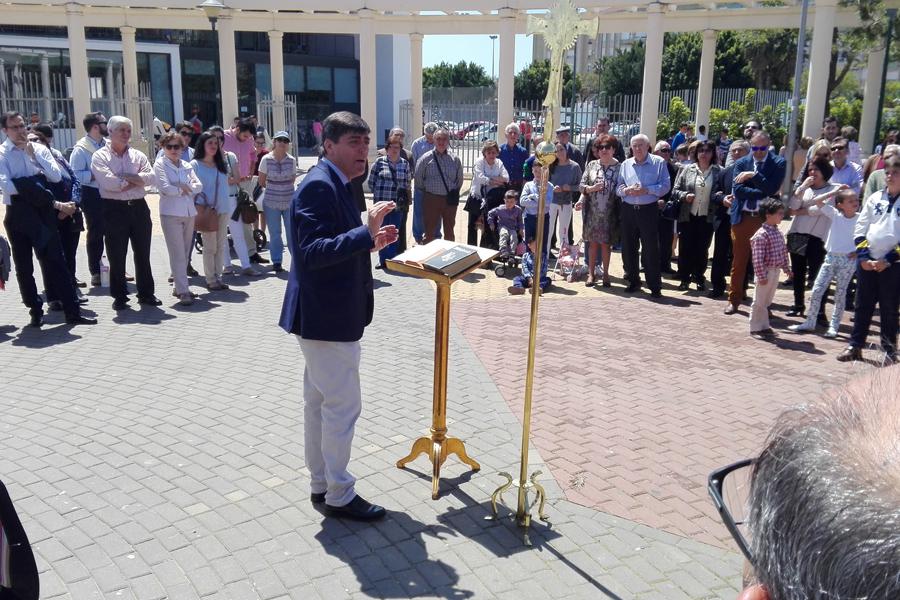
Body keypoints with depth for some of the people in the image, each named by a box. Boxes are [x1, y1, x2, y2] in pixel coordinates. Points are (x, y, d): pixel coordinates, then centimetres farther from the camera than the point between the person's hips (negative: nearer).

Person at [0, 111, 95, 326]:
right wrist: (35, 183, -12)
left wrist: (34, 154, -9)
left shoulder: (39, 149, 8)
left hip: (44, 213, 2)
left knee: (56, 261, 1)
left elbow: (56, 176, -5)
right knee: (24, 266, 7)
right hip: (18, 214, -2)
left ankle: (72, 312, 4)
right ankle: (36, 312, 19)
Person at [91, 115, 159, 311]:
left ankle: (146, 293, 20)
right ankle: (119, 296, 13)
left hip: (138, 207, 3)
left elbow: (150, 177, -4)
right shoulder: (100, 156, 0)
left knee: (143, 252, 9)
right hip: (114, 209, -3)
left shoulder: (137, 155, 12)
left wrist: (125, 178, -13)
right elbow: (109, 183, -15)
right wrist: (136, 180, -8)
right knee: (116, 255, 3)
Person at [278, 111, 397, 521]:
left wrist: (371, 240, 7)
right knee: (343, 405, -1)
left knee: (320, 403, 18)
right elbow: (312, 251, -26)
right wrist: (366, 233, -31)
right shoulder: (319, 185, -18)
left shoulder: (333, 184, 14)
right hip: (327, 315, -11)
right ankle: (339, 495, 13)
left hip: (330, 313, 11)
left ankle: (320, 485, 31)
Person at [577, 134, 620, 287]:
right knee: (593, 242, 6)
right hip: (592, 211, 1)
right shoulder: (592, 165, 5)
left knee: (605, 243, 6)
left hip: (609, 213, -1)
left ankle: (605, 274, 17)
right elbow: (582, 186, 6)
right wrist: (592, 188, -13)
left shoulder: (619, 167, -1)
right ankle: (591, 273, 15)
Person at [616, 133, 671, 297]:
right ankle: (633, 281, 23)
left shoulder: (658, 163, 1)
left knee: (651, 249, -4)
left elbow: (665, 186, -5)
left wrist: (646, 190, -17)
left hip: (649, 210, -4)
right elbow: (618, 188, 10)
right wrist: (627, 190, -11)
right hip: (628, 209, 4)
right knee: (628, 248, 8)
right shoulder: (626, 164, 11)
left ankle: (655, 286, 4)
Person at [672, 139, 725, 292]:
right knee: (685, 248, 2)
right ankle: (685, 278, 15)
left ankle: (699, 278, 22)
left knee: (702, 250, 7)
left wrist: (723, 198, -21)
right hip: (687, 216, 0)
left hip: (707, 217, 0)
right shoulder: (687, 169, 2)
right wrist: (684, 195, -15)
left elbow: (721, 193, 1)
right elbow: (675, 190, 3)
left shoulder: (718, 172, 0)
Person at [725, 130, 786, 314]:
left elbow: (772, 188, -14)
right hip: (742, 218, 2)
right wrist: (763, 193, -14)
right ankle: (734, 300, 19)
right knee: (738, 261, 7)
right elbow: (738, 190, -7)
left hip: (765, 218, -1)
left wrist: (753, 175, -19)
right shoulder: (741, 163, 5)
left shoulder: (778, 163, 0)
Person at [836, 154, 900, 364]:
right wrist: (863, 257, -2)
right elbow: (860, 230, 7)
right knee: (863, 306, 9)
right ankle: (855, 346, 17)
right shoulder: (874, 198, 7)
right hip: (867, 263, 3)